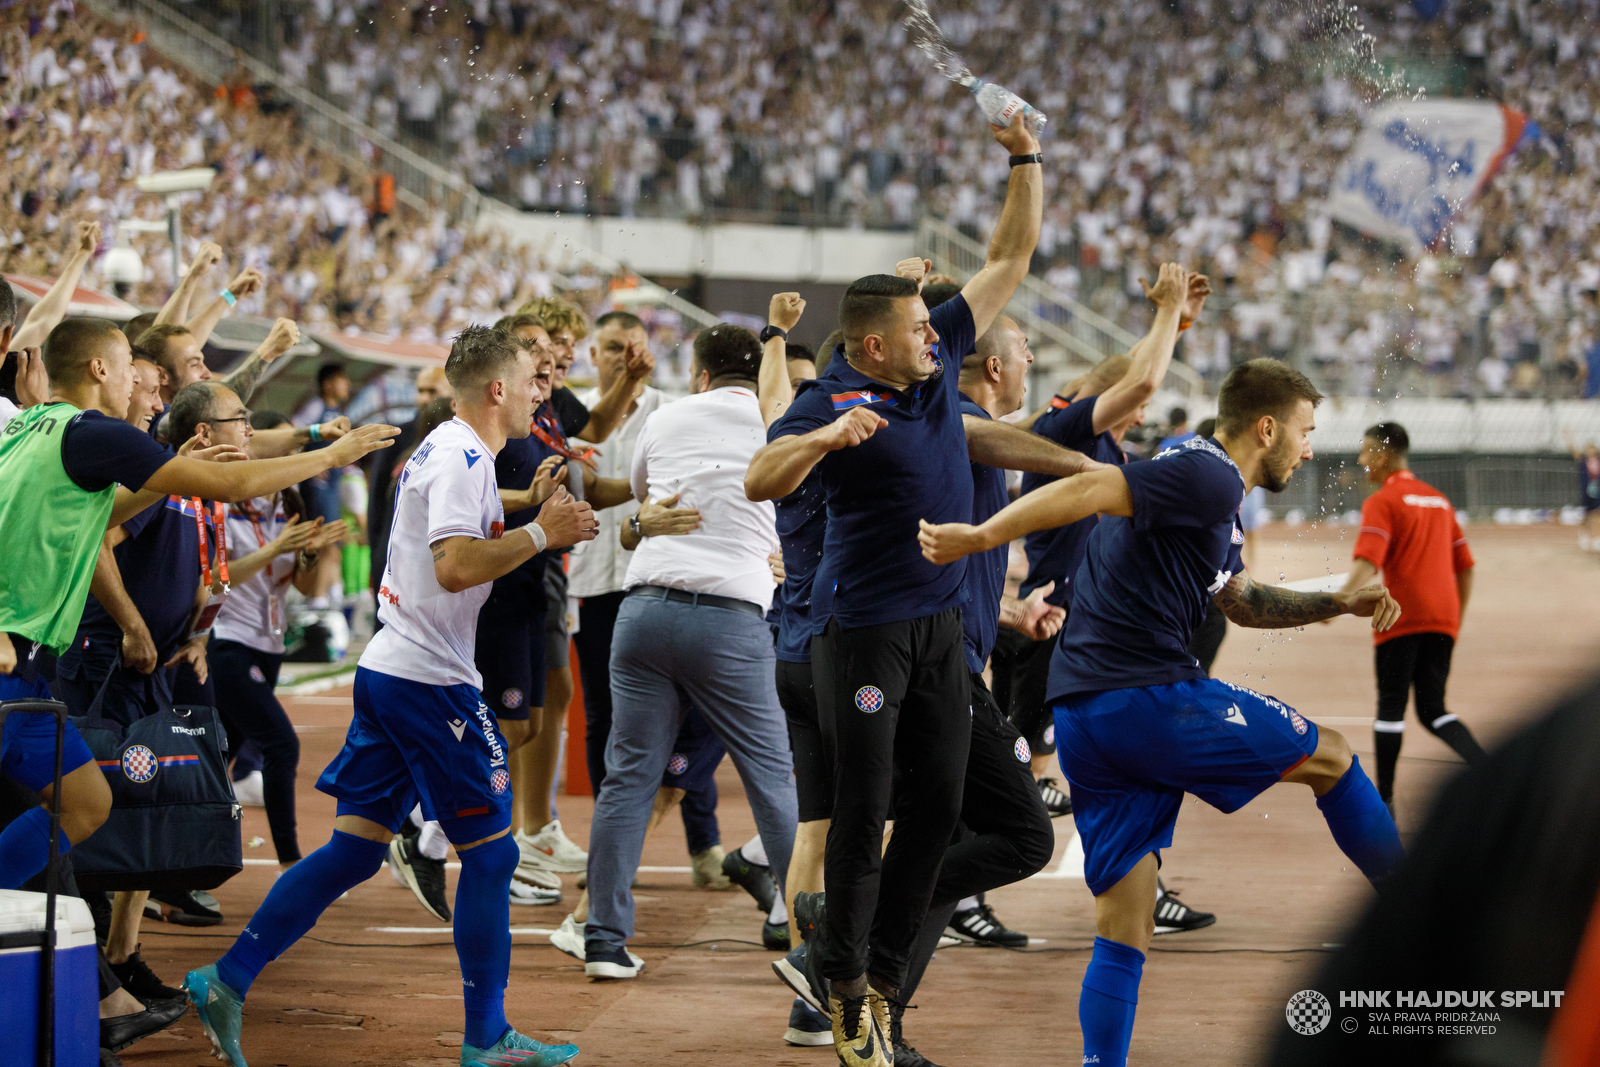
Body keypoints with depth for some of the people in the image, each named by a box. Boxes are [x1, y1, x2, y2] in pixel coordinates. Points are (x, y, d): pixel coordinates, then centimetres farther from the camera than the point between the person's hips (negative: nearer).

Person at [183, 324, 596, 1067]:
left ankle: (226, 980, 5)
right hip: (430, 679, -10)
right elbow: (456, 566, -25)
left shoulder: (443, 451, 17)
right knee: (489, 852, -1)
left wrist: (532, 515, 18)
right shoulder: (463, 460, -14)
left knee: (355, 848, 9)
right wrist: (540, 533, -16)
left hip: (388, 669, 10)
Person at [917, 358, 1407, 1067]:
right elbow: (1090, 490, -20)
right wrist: (980, 537, -25)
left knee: (1122, 935, 6)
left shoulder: (1208, 491, 24)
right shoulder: (1209, 480, -9)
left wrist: (1339, 604, 29)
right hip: (1148, 698, -9)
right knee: (1329, 755, 12)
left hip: (1082, 719, 9)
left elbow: (1241, 601, 36)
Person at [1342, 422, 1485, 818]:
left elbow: (1368, 562, -19)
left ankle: (1383, 802, 6)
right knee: (1433, 711, 9)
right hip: (1442, 617, 6)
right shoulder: (1439, 499, 20)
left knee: (1391, 707, 2)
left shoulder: (1383, 501, -3)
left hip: (1402, 618, -6)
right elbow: (1465, 566, 21)